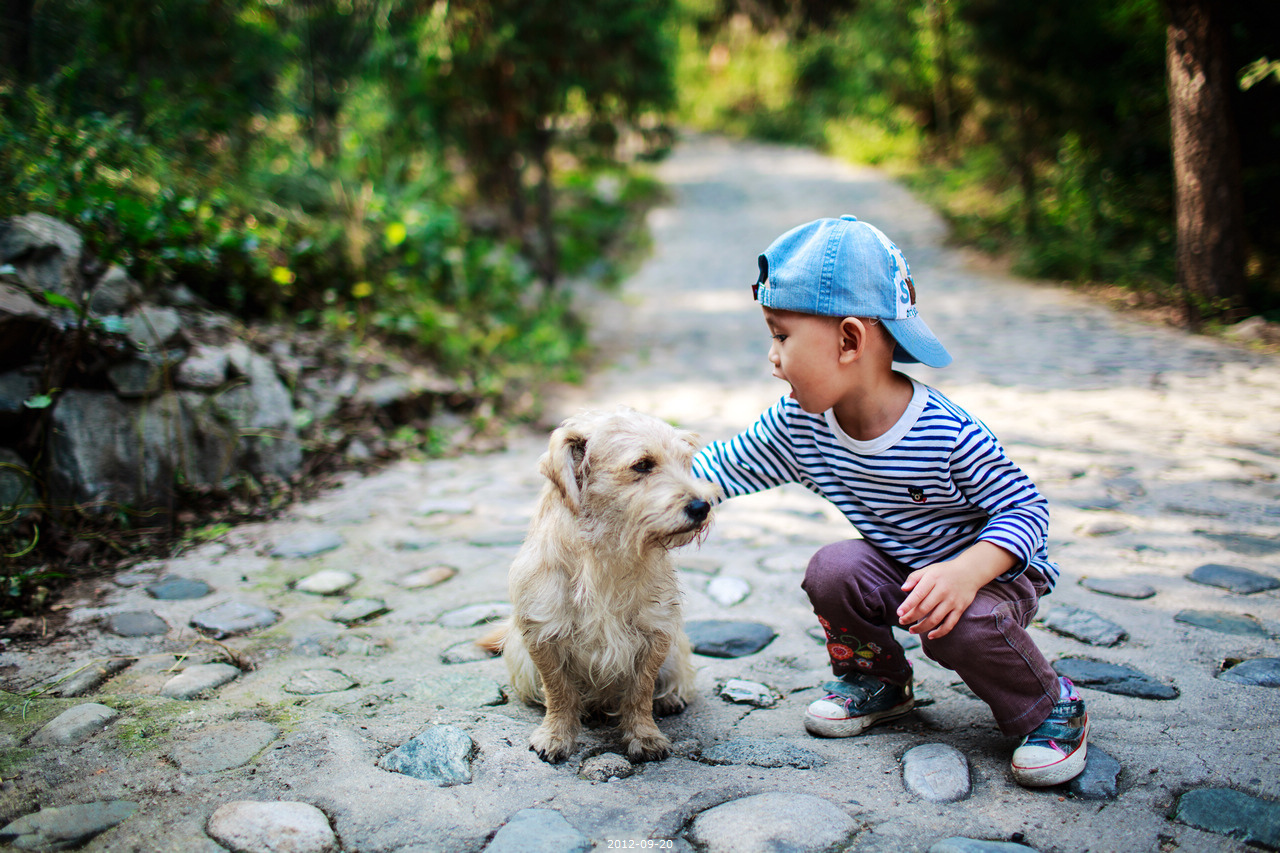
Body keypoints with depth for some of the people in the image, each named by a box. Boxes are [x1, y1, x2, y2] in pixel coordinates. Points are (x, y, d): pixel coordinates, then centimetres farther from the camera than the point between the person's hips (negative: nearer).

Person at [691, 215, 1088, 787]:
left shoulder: (948, 434, -31)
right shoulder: (797, 425, -15)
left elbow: (1026, 508, -23)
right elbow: (723, 467, -5)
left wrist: (965, 572, -41)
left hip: (996, 572, -5)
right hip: (898, 567, 5)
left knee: (961, 625, -33)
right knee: (832, 571, -21)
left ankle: (1051, 708, -1)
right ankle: (876, 681, 9)